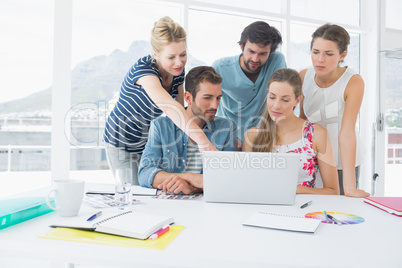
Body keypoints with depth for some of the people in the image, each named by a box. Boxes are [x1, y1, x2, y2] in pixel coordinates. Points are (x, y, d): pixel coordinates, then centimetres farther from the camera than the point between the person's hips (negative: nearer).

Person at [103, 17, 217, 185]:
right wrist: (201, 139, -59)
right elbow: (169, 106, -48)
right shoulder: (143, 69, -31)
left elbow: (180, 109, -1)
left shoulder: (177, 71, -9)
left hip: (149, 140, 6)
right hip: (123, 143, -6)